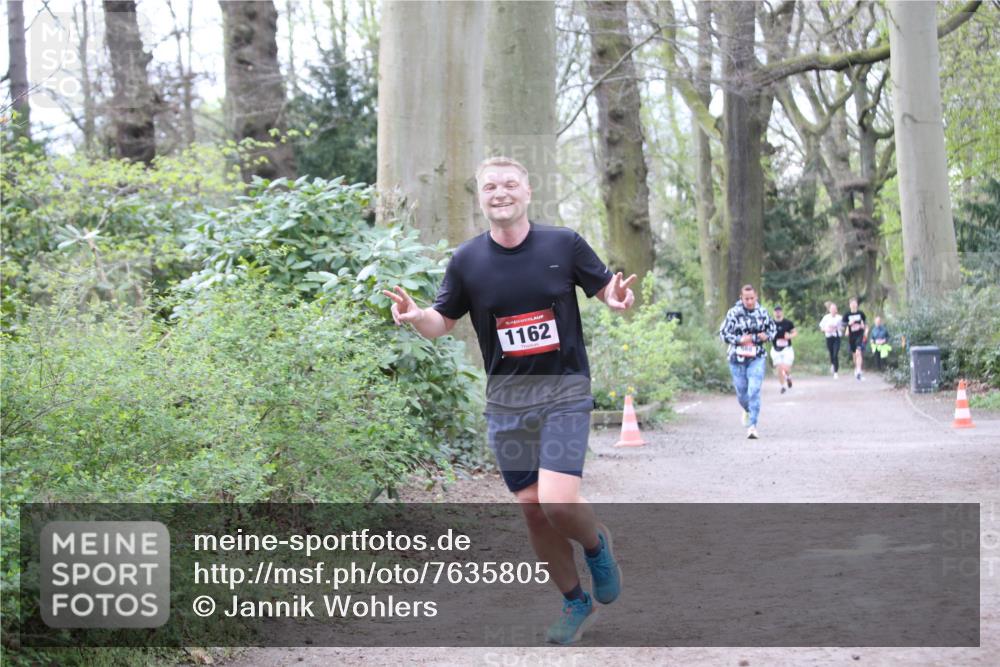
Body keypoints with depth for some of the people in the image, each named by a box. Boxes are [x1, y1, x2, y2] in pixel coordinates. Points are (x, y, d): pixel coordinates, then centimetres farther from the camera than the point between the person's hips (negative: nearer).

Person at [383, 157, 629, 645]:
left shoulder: (564, 244, -5)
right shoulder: (467, 260, 0)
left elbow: (606, 290, 5)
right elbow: (442, 322, 8)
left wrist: (618, 299, -19)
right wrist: (413, 315, -14)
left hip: (564, 392, -3)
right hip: (506, 401, 3)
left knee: (558, 504, -19)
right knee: (532, 510, 6)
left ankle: (596, 543, 16)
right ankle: (576, 601, 27)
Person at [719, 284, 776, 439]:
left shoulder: (763, 312, 1)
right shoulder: (733, 313, -7)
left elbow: (773, 329, 15)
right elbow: (723, 333, -5)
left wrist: (767, 336, -6)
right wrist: (739, 340, -17)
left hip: (757, 358, 0)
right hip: (737, 357, 0)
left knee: (754, 391, -14)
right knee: (741, 391, 12)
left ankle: (752, 426, -14)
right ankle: (747, 410, 45)